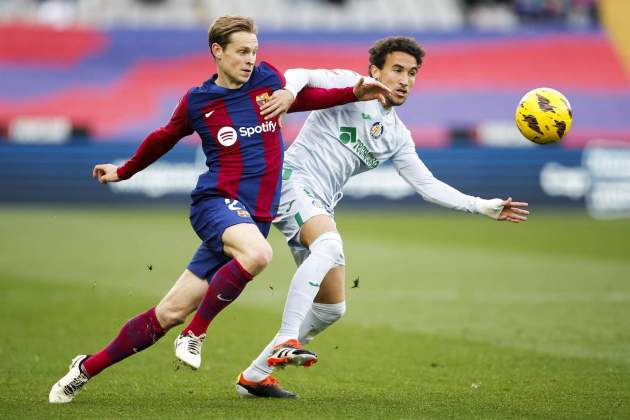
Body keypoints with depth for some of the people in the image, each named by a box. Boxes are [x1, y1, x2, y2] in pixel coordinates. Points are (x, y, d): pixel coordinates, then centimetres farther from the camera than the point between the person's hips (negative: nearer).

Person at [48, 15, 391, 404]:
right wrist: (123, 172, 35)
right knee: (258, 253, -36)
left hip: (255, 217, 3)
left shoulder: (267, 79, 9)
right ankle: (194, 335, -19)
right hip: (215, 201, -3)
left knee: (171, 312, -3)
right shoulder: (197, 101, 3)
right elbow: (164, 139, 22)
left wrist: (354, 93, 20)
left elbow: (304, 98, 31)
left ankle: (87, 368, 11)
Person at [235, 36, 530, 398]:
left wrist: (484, 207, 9)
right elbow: (302, 75, -16)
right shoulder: (350, 86, -1)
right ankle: (285, 342, -42)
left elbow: (428, 185, 17)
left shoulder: (397, 135, 18)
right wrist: (288, 92, -40)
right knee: (330, 244, -37)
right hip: (294, 179, -8)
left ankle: (254, 376, 14)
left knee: (332, 308, 6)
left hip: (322, 206, 8)